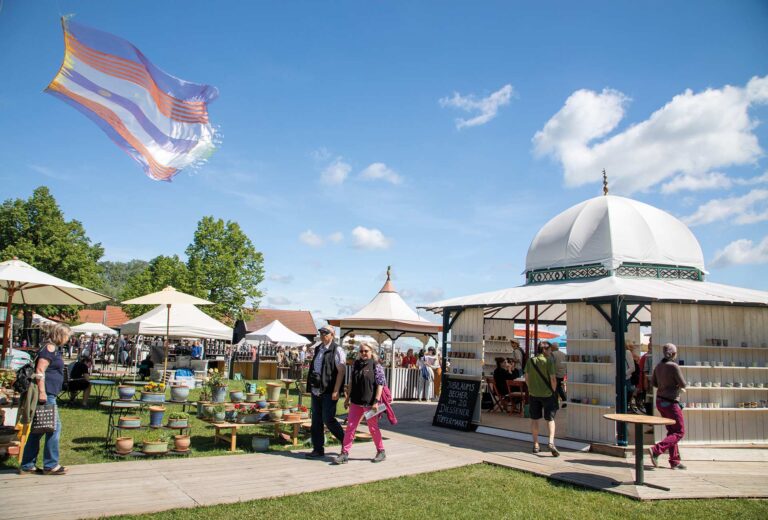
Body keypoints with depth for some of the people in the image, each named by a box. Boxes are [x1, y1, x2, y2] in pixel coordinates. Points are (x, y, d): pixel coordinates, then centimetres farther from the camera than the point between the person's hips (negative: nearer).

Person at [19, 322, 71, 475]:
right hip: (46, 394, -10)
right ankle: (50, 465, 3)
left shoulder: (52, 348, 18)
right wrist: (42, 392, -23)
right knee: (54, 427, -4)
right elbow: (40, 371, -20)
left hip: (47, 394, 10)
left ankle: (27, 465, 19)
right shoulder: (50, 348, -12)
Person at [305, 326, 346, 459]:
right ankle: (318, 449, 16)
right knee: (316, 421, 8)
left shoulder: (337, 350, -8)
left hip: (329, 392, -7)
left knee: (328, 420, -7)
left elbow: (341, 371, -14)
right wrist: (310, 386, 18)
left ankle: (345, 441, 14)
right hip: (316, 391, 8)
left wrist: (336, 391, -19)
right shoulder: (317, 349, 15)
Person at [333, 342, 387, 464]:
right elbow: (351, 383, 13)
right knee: (350, 426, 2)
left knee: (373, 428, 8)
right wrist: (347, 398, 12)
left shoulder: (376, 366, -9)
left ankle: (381, 452, 26)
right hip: (356, 402, 5)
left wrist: (376, 401, -17)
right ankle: (344, 454, 5)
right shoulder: (356, 365, 7)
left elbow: (380, 385, -12)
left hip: (369, 403, -5)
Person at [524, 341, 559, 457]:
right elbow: (553, 379, -14)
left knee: (534, 419, 12)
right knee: (550, 419, 6)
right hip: (547, 394, -3)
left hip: (533, 394, 3)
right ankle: (551, 442, -12)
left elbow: (526, 378, 5)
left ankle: (536, 445, 16)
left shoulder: (530, 360, 0)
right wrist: (553, 391, 2)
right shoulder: (548, 361, -13)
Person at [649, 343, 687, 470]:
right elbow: (683, 384, -15)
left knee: (672, 431, 16)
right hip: (670, 402, -8)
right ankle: (656, 450, -14)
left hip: (660, 401, 8)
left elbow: (653, 382, 14)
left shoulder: (659, 366, 4)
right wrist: (679, 386, 9)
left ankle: (674, 461, 19)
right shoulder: (673, 366, -18)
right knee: (679, 432, 1)